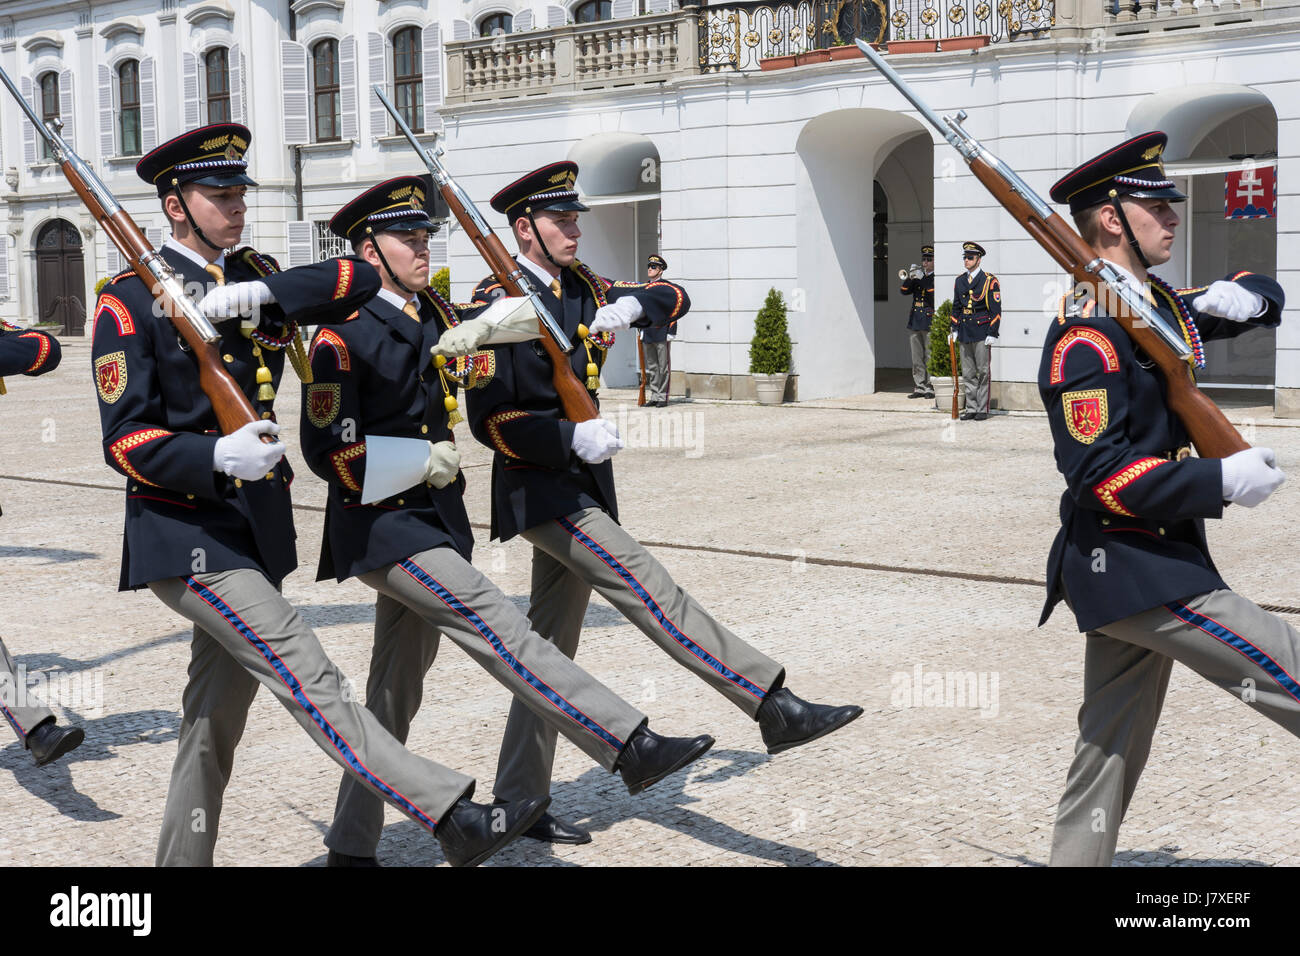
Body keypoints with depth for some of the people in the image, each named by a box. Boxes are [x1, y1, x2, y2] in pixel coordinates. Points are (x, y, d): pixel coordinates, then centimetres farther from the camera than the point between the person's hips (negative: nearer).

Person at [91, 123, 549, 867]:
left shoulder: (257, 282, 11)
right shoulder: (130, 302, -7)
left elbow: (360, 279, -2)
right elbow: (125, 440, -13)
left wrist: (262, 292, -15)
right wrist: (218, 458, -29)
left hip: (258, 527, 7)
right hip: (186, 533, -7)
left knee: (220, 711, 14)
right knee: (309, 680, -15)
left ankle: (183, 858, 27)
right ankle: (454, 818, -20)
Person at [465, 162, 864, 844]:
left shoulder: (581, 289, 10)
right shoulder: (496, 303, -11)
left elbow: (674, 298, 16)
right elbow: (489, 419, -16)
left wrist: (631, 306, -6)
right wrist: (571, 436, -28)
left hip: (581, 483, 8)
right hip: (539, 488, -8)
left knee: (551, 647, 12)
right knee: (648, 588, -19)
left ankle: (520, 798, 21)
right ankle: (775, 707, -24)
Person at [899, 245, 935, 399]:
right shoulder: (918, 275, 17)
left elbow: (934, 293, -16)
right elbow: (904, 291, 8)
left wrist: (922, 278, -17)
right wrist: (909, 278, -9)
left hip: (930, 322, -6)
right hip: (914, 321, 6)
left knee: (930, 357, -4)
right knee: (917, 358, 7)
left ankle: (931, 388, 0)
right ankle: (919, 387, 12)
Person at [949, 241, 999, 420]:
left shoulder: (990, 281, -3)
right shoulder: (959, 281, 12)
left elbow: (996, 310, -4)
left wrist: (992, 334, -10)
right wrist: (954, 330, 9)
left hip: (981, 332, -5)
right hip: (964, 333, 5)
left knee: (982, 372, -2)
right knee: (968, 373, 6)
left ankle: (982, 409, 3)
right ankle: (971, 408, 11)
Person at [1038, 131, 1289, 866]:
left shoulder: (1162, 306, 13)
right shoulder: (1087, 334, -16)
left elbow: (1266, 302, 25)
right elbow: (1097, 474, -22)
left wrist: (1240, 295, 2)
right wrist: (1220, 481, -22)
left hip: (1145, 563, 10)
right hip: (1132, 567, -10)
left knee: (1111, 750, 13)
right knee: (1287, 674, -10)